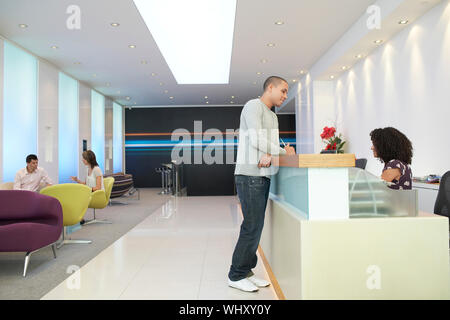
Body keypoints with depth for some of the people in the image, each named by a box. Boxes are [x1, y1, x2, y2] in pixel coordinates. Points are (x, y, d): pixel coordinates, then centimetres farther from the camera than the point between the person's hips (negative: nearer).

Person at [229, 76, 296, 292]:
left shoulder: (272, 116, 25)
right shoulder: (254, 106, -3)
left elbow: (271, 145, 16)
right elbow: (256, 140, -14)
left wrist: (269, 155, -7)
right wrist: (284, 151, -5)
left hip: (263, 176, 9)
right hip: (250, 176, -9)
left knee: (256, 227, 10)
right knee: (252, 226, -7)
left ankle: (246, 272, 19)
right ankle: (236, 275, 6)